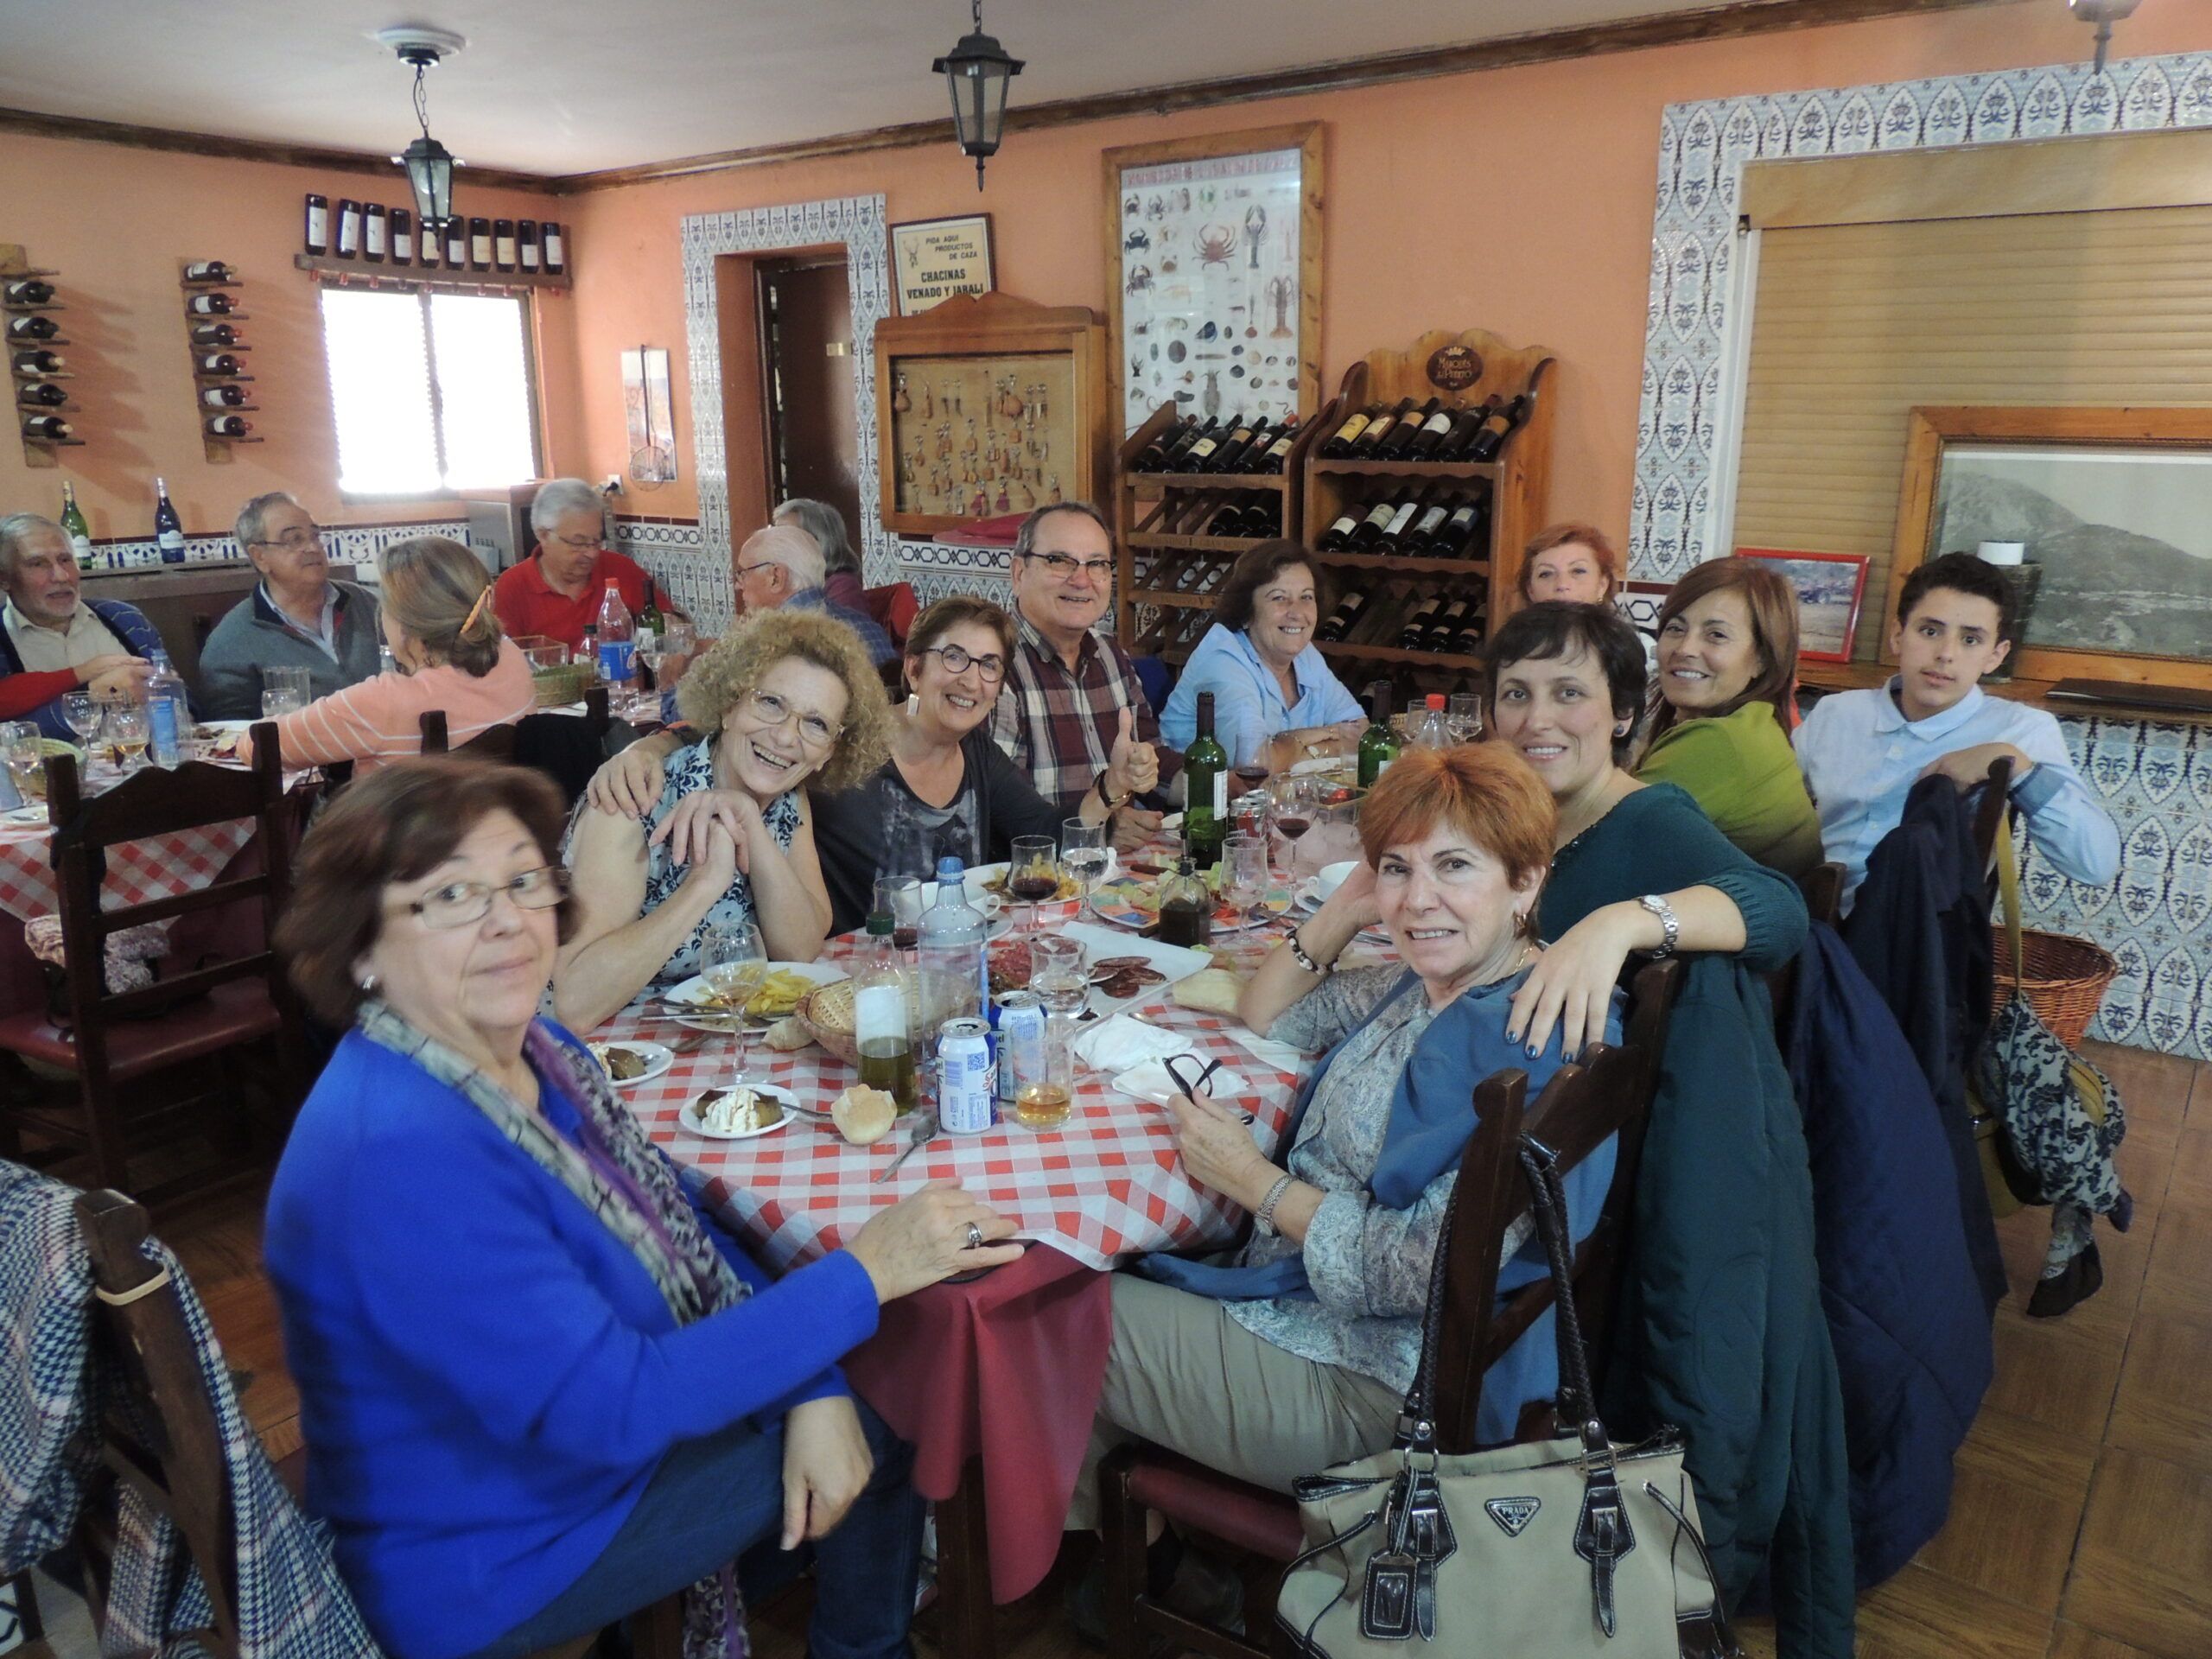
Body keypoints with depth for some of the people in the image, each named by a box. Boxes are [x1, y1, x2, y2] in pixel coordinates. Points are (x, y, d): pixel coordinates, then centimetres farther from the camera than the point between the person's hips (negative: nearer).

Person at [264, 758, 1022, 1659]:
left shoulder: (533, 1049, -6)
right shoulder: (399, 1156, -33)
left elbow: (678, 1223, 2)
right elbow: (617, 1405, -33)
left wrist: (814, 1391, -10)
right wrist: (862, 1272, -26)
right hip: (491, 1562, -7)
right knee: (888, 1431, -2)